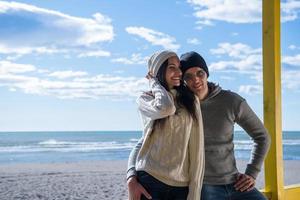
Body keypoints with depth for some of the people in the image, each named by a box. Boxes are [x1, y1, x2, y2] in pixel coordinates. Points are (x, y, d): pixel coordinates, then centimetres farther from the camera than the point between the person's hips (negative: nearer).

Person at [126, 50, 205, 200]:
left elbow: (196, 149, 4)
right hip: (150, 180, -2)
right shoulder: (145, 99, 3)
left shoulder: (190, 101, 8)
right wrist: (154, 83, -1)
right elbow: (166, 108, -20)